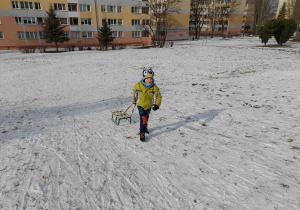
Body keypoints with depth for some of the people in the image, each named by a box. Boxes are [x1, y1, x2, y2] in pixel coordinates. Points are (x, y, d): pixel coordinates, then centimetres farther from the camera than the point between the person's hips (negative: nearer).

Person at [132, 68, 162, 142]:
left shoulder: (154, 87, -16)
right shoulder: (138, 85, -18)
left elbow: (159, 96, -5)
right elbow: (135, 92, 2)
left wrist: (157, 105, -19)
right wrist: (134, 101, 14)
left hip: (149, 106, 3)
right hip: (141, 105, -3)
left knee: (146, 118, 21)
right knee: (143, 118, -14)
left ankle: (145, 128, 48)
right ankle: (142, 133, -1)